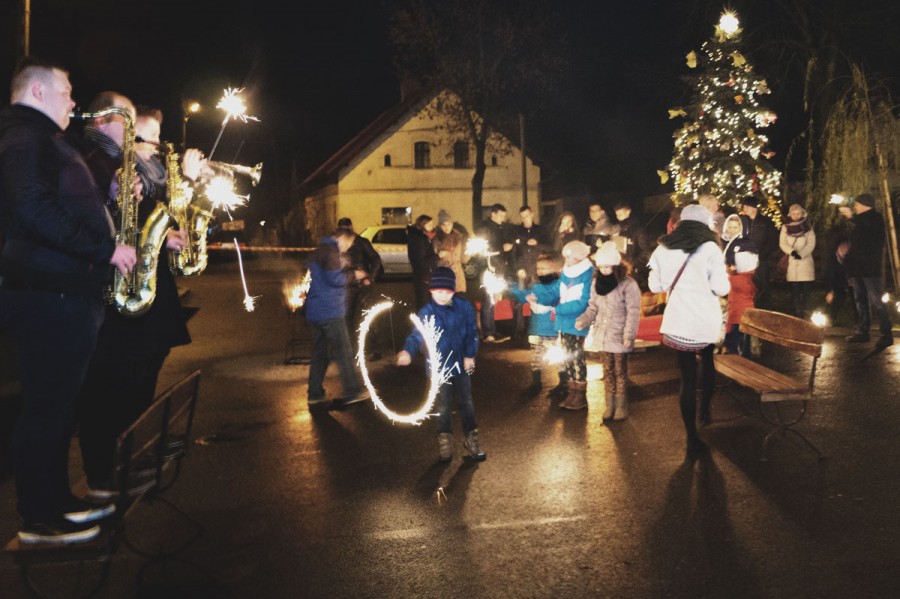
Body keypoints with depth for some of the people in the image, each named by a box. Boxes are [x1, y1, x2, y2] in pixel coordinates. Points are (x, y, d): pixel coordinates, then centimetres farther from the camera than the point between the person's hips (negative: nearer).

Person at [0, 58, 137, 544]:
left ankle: (57, 500, 27)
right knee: (45, 408, -2)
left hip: (65, 294, 10)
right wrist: (104, 249, -20)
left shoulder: (43, 141, 24)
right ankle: (39, 520, 8)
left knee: (57, 405, 15)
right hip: (49, 297, -10)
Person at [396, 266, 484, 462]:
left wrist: (469, 355, -7)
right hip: (439, 367, -1)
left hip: (461, 364, 2)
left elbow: (471, 332, 1)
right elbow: (417, 335, -24)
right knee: (443, 406, 12)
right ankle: (445, 440, 28)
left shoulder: (464, 307, -7)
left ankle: (471, 439, 28)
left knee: (466, 403, 14)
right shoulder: (427, 312, -13)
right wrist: (408, 351, -43)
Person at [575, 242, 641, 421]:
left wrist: (629, 334, -21)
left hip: (619, 337, -5)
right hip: (602, 335, 5)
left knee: (620, 371, 3)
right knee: (607, 371, 12)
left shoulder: (628, 284, -11)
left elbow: (633, 312, -13)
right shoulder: (596, 283, 7)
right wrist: (583, 321, -7)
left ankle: (621, 406, 14)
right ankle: (609, 405, 21)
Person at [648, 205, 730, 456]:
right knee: (707, 362, 28)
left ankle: (693, 438, 10)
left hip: (679, 322, 2)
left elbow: (655, 287, 8)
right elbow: (721, 288, -11)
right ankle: (705, 409, 38)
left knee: (688, 378, 6)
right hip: (707, 321, -1)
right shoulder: (709, 248, -8)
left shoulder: (663, 249, 2)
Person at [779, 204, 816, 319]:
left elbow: (811, 244, -1)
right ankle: (797, 311, 0)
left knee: (805, 288, -4)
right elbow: (782, 243, 0)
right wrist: (792, 252, -17)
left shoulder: (807, 227, 7)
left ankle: (802, 311, -2)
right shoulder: (785, 227, 9)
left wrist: (801, 253, -16)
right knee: (794, 288, -2)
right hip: (792, 262, 0)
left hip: (805, 261, 0)